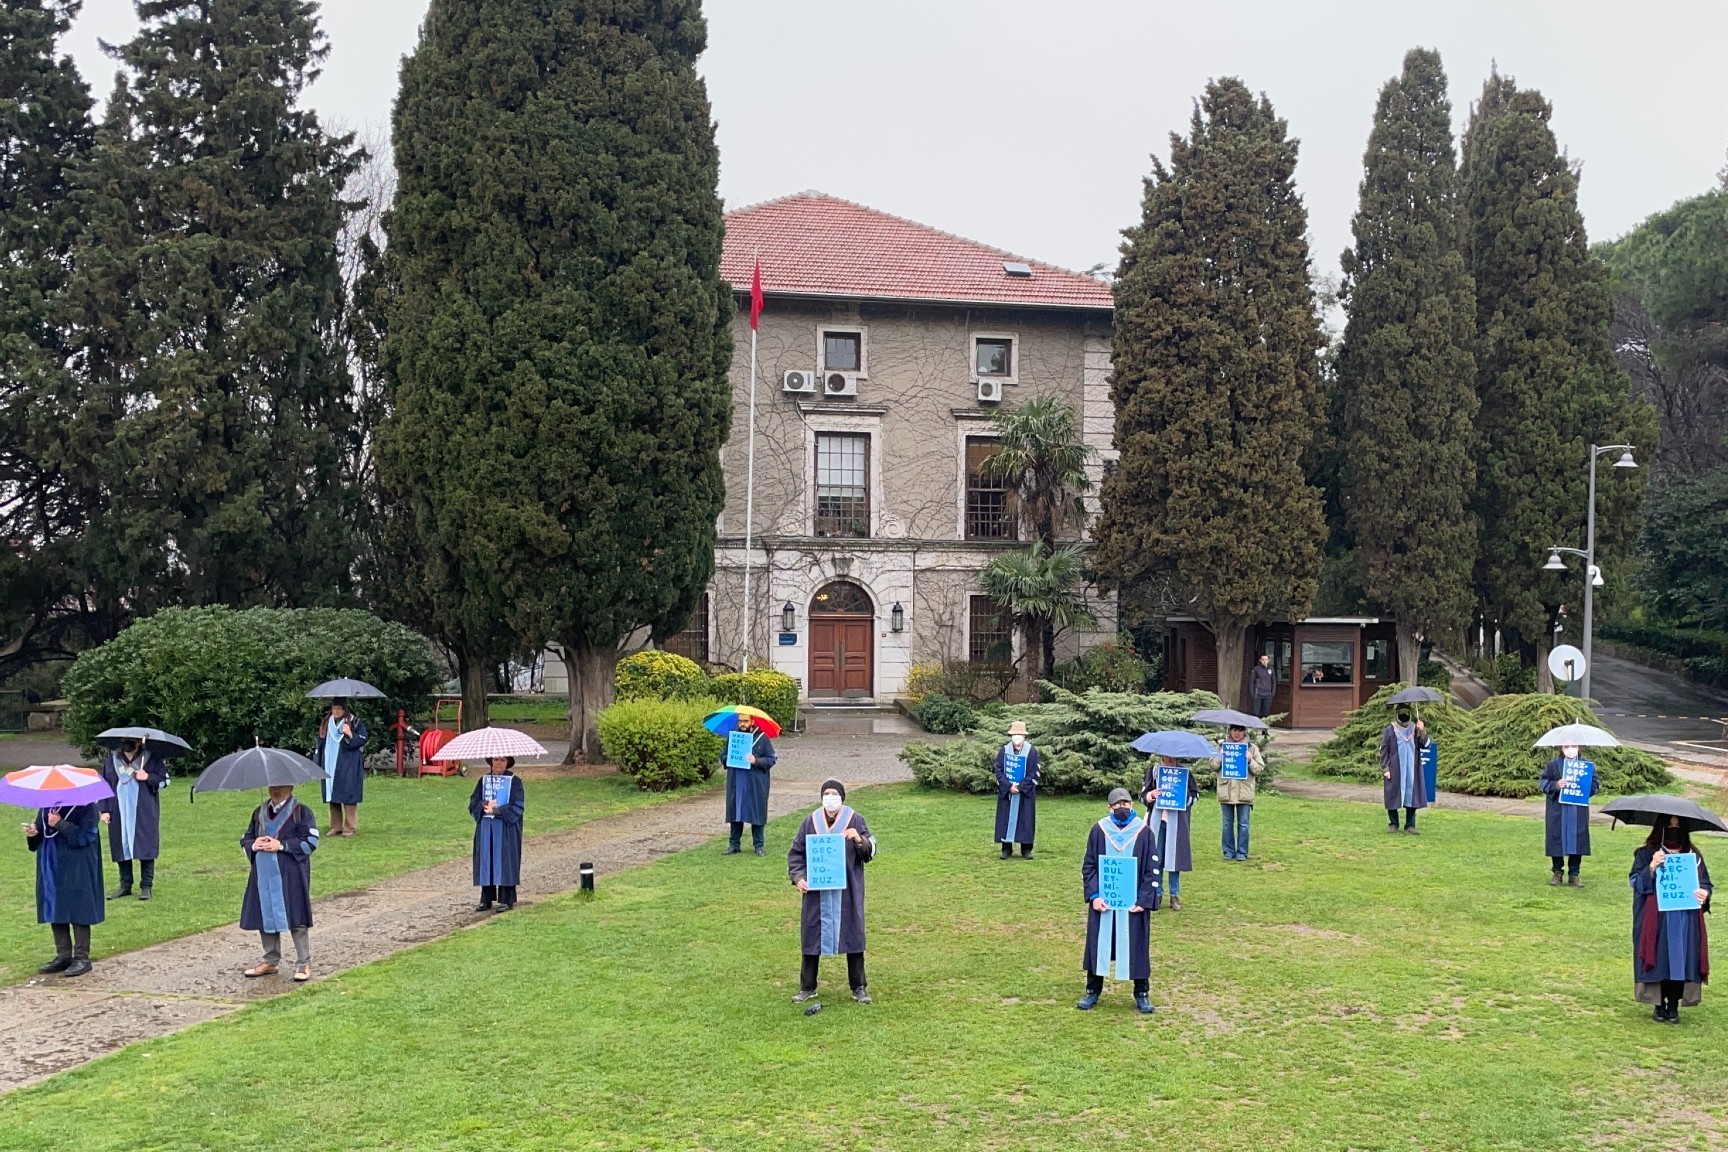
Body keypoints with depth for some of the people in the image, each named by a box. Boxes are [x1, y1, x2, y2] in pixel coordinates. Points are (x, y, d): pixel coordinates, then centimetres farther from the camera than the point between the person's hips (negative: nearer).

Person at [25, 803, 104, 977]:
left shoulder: (85, 805, -13)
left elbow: (85, 834, -18)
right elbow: (40, 830, 14)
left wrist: (60, 824, -23)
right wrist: (33, 833, -8)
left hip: (76, 869, -7)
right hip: (51, 867, 7)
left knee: (77, 910, -1)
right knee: (54, 910, 10)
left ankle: (82, 957, 7)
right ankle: (63, 956, 21)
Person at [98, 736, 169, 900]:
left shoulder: (151, 758, -2)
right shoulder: (111, 759, 6)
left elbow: (165, 779, 1)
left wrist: (148, 777, -18)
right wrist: (104, 810, 4)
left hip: (144, 813, -3)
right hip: (119, 814, 3)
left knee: (145, 848, -1)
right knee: (121, 848, 6)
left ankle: (146, 887, 7)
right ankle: (125, 886, 18)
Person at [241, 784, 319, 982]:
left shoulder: (301, 812, -4)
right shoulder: (259, 813, 14)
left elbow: (311, 841, -10)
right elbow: (246, 838, 18)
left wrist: (282, 845, -17)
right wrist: (253, 845, -5)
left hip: (291, 874, -5)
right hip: (264, 874, 5)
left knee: (296, 917, -4)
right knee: (266, 915, 9)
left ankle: (303, 963, 4)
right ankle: (270, 960, 23)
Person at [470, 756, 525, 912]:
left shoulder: (514, 781, -2)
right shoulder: (483, 780, 10)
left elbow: (517, 805, -9)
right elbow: (473, 802, 6)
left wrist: (496, 810, -15)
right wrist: (485, 805, -14)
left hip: (506, 827, -4)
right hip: (485, 827, 4)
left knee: (505, 861, -2)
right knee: (486, 861, 5)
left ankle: (507, 900, 3)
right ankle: (486, 900, 12)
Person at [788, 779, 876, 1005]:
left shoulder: (855, 820, -3)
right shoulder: (811, 822, 1)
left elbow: (870, 852, -5)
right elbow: (795, 853, 6)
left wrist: (859, 840, -26)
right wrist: (798, 877, -9)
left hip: (847, 891, -1)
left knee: (852, 934, 5)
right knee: (812, 935, 6)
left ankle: (858, 987, 17)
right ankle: (807, 987, 19)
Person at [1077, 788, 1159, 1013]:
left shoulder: (1144, 832, -4)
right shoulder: (1099, 830, -2)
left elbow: (1152, 870, -2)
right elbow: (1088, 866, 2)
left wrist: (1144, 900, -11)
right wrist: (1093, 895, -9)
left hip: (1133, 903, -1)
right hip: (1102, 901, 1)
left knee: (1136, 947, 6)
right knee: (1098, 944, 8)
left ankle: (1142, 994, 20)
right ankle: (1093, 991, 21)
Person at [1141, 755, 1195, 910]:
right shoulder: (1153, 769, 4)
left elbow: (1194, 795, 9)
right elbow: (1143, 795, 6)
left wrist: (1184, 796, -11)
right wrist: (1151, 794, -15)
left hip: (1176, 821, 0)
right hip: (1157, 820, 0)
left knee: (1175, 856, 1)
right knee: (1156, 858, 2)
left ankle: (1174, 896, 10)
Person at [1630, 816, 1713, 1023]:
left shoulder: (1693, 855, 10)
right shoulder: (1646, 854, 2)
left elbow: (1706, 882, 14)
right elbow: (1636, 882, -4)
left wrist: (1704, 893, -9)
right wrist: (1651, 868, -21)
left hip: (1686, 921, 2)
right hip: (1657, 920, -2)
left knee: (1681, 960, 1)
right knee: (1660, 960, -1)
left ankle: (1673, 1006, 11)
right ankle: (1659, 1006, 11)